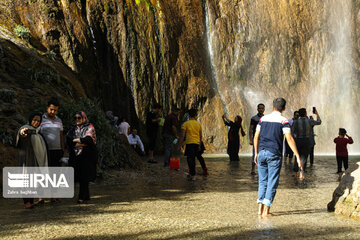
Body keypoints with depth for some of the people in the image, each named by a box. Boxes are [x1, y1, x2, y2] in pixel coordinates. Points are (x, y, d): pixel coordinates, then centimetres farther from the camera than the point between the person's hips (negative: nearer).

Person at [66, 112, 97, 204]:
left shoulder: (89, 127, 4)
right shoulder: (73, 128, 16)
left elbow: (88, 139, -14)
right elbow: (68, 140, -1)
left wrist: (75, 140, -4)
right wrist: (82, 143, -11)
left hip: (86, 156, -4)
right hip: (75, 156, 5)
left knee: (84, 177, -10)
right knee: (80, 177, 4)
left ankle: (82, 198, -10)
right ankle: (86, 196, 14)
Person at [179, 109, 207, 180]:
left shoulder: (186, 123, -4)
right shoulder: (198, 124, 9)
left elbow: (182, 135, -7)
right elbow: (201, 136, 14)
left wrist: (180, 145, 0)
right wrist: (199, 145, 23)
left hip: (189, 143, -5)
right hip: (197, 143, 5)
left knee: (190, 158, -5)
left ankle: (192, 175, -10)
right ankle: (191, 173, 24)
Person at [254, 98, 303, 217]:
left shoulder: (263, 119, 10)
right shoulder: (283, 121, -3)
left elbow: (256, 137, 10)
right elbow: (289, 138, -14)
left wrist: (256, 153, 20)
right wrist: (297, 156, -16)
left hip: (262, 153, 4)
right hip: (274, 154, -4)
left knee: (263, 181, 13)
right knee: (272, 183, 2)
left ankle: (260, 208, 10)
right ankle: (266, 211, 0)